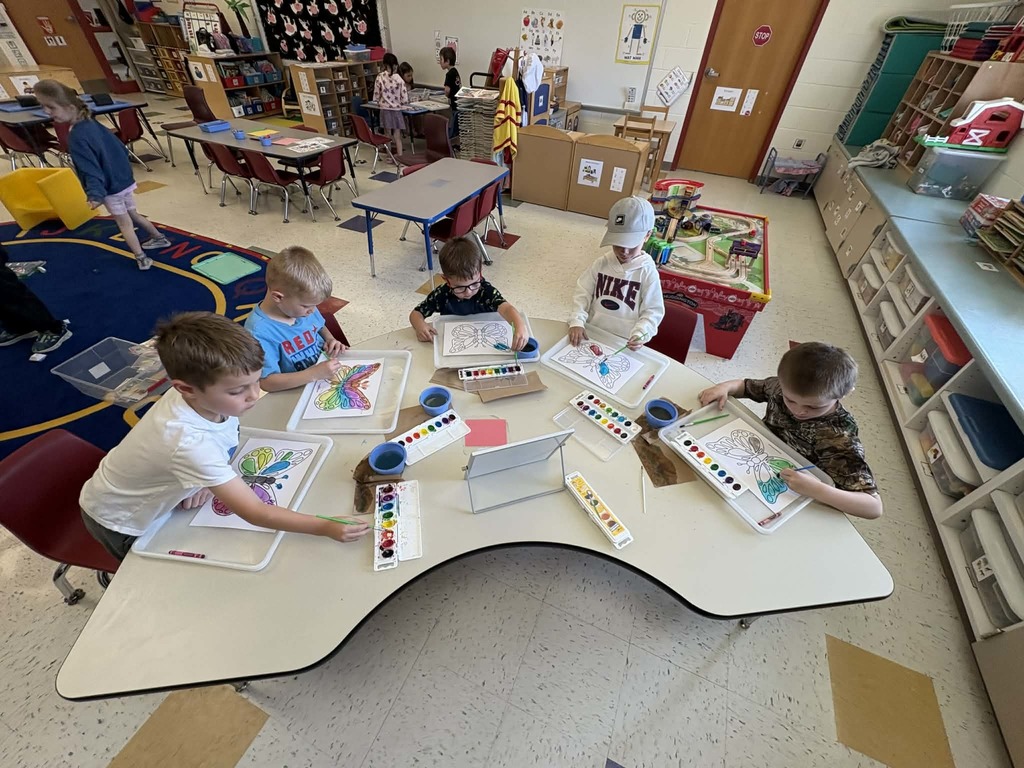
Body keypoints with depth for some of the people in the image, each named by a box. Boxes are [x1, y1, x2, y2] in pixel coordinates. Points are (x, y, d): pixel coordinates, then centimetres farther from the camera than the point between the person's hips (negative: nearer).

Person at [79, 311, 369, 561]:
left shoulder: (204, 396, -26)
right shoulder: (189, 441, -45)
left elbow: (223, 443, -3)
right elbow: (255, 513, -42)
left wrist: (209, 479, -20)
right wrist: (326, 527, -44)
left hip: (152, 497, 5)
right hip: (119, 521, -5)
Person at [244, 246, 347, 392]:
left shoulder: (302, 306, 0)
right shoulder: (260, 331, -21)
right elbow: (267, 382, -21)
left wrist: (330, 340, -1)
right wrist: (315, 374, -28)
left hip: (327, 373, 5)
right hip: (298, 393, -5)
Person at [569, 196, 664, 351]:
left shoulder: (648, 272, -7)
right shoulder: (602, 263, 2)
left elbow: (652, 311, -5)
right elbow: (582, 293, 2)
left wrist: (640, 334, -24)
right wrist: (577, 321, -15)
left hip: (623, 344, 0)